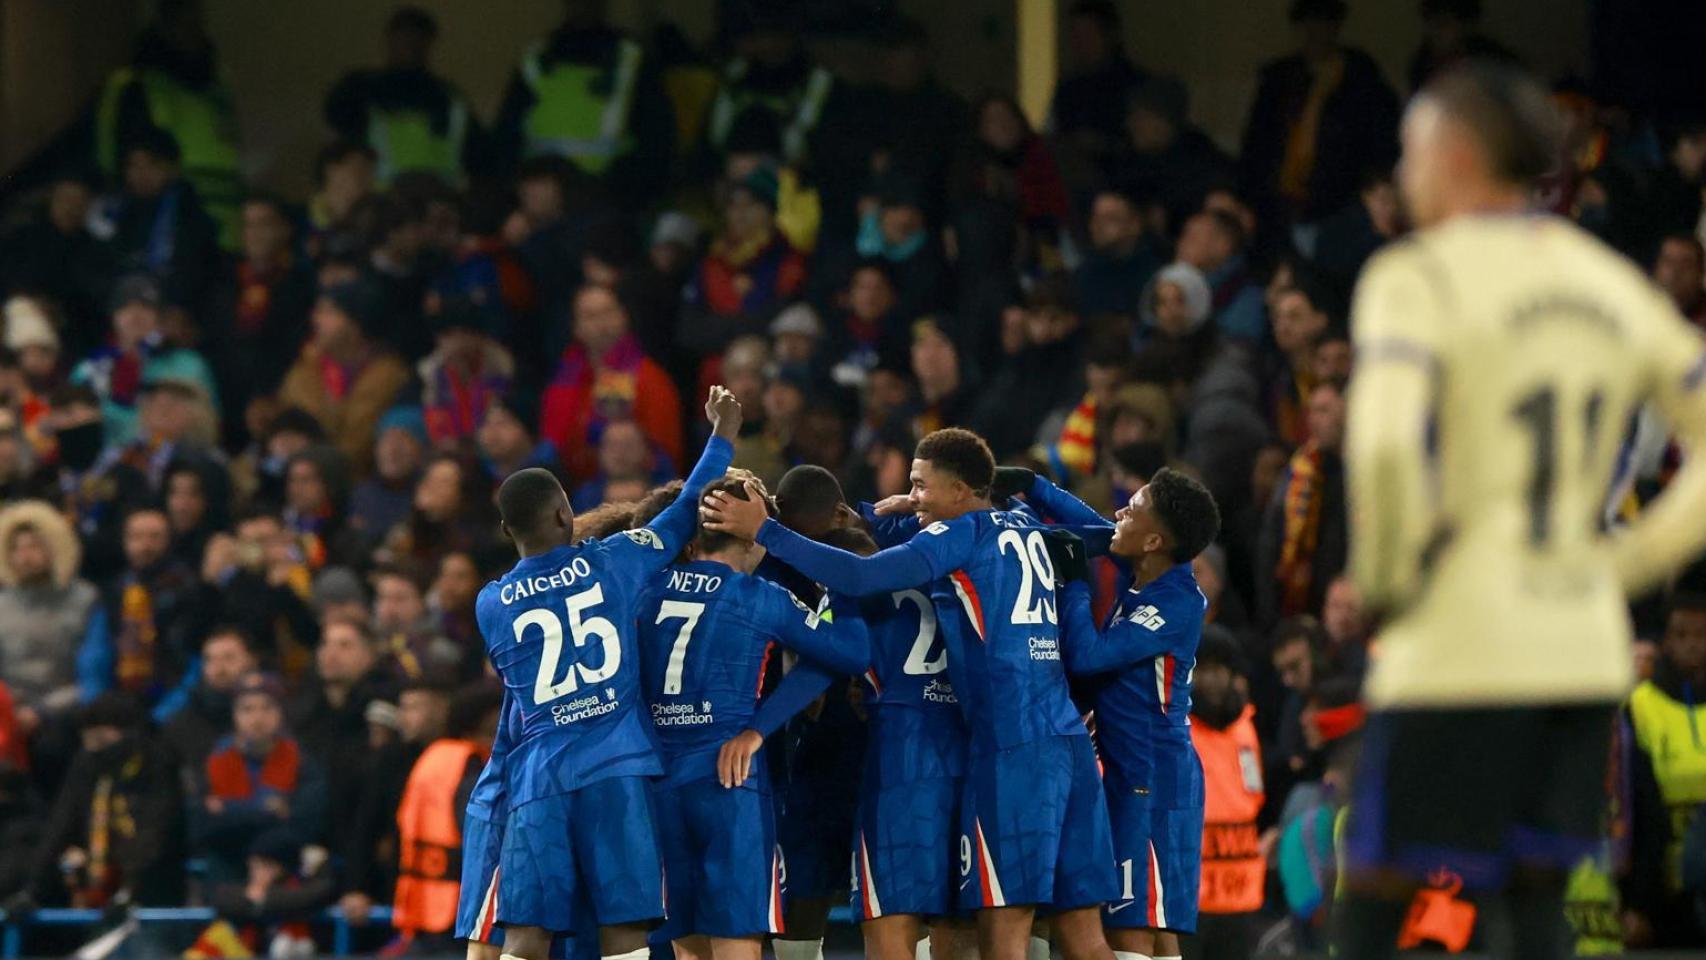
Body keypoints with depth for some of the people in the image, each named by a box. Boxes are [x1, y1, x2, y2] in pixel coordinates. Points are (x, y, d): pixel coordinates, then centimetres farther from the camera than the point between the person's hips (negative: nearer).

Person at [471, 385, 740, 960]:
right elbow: (686, 514, 15)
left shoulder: (491, 605, 9)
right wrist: (721, 438, 30)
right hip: (616, 771, -2)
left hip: (537, 778, 2)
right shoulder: (612, 562, 4)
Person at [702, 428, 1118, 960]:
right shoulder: (1025, 532, 20)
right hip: (1068, 737, 8)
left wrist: (765, 532, -10)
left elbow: (863, 577, -13)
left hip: (1013, 745, -8)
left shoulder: (963, 534, -2)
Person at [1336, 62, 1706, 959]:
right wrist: (1626, 563, 12)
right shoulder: (1612, 282, 12)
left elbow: (1383, 446, -25)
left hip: (1457, 649, -6)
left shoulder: (1417, 279, -8)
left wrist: (1384, 577, -9)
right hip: (1584, 649, 6)